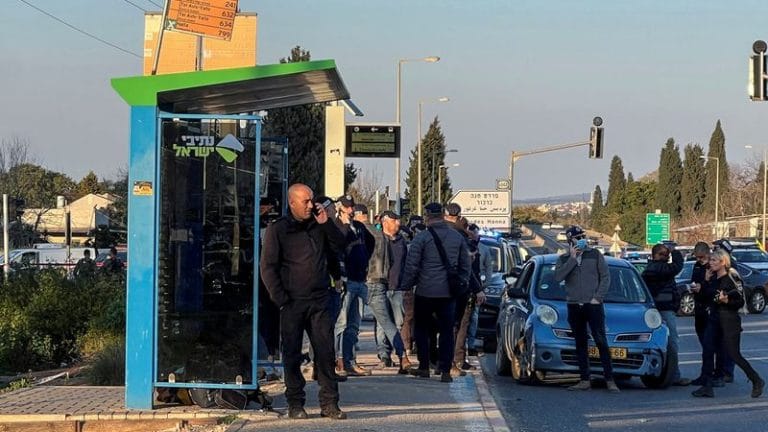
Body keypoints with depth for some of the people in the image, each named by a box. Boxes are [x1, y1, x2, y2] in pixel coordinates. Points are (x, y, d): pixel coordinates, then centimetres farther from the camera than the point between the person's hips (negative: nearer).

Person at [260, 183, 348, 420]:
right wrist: (281, 300, -9)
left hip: (319, 302, 3)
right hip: (292, 303, -3)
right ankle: (295, 404, 9)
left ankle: (329, 403, 4)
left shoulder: (318, 226, 12)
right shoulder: (278, 229, -1)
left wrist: (326, 223, -2)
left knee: (326, 352, 0)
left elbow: (340, 246, 10)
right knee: (292, 354, 2)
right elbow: (268, 267, -3)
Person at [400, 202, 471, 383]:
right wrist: (462, 283, 21)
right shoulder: (457, 237, 5)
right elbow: (465, 265, 12)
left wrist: (407, 284, 4)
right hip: (449, 292, 3)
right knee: (447, 331, 5)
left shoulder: (422, 237, -8)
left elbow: (411, 265, -8)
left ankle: (424, 367, 14)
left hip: (426, 292, -3)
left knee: (421, 328, 13)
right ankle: (445, 371, 1)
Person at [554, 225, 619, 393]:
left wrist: (597, 297, -7)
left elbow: (606, 278, 4)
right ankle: (584, 380, 10)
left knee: (601, 342, -8)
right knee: (581, 344, 6)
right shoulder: (564, 259, 9)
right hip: (574, 307, 3)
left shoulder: (595, 255, 6)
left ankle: (610, 380, -8)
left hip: (593, 305, -3)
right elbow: (558, 277, -8)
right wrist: (572, 259, -11)